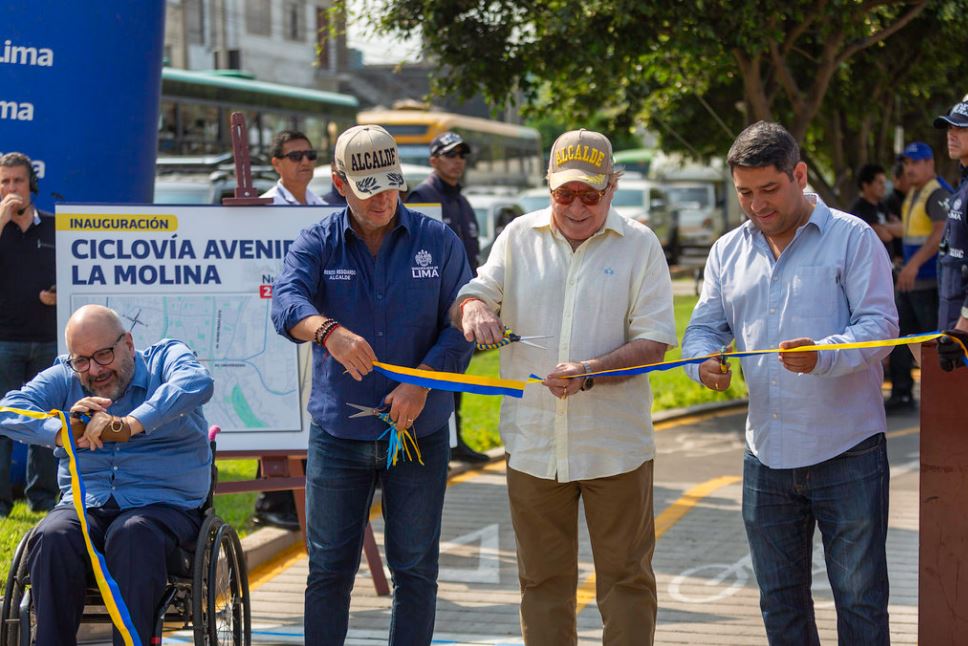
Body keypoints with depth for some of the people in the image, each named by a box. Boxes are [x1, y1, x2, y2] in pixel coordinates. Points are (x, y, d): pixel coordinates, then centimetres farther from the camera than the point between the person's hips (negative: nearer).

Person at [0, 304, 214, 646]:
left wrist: (131, 425, -33)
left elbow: (197, 382, -19)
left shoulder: (165, 357, 5)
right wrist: (62, 431, -24)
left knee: (132, 536, -36)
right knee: (52, 539, -29)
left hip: (164, 505, -3)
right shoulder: (63, 378, 14)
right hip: (85, 506, 3)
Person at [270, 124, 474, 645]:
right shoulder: (316, 244, 0)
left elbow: (459, 325, -2)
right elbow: (287, 302, -20)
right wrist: (330, 332, -42)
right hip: (338, 431, 0)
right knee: (329, 568, 5)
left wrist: (422, 382, -19)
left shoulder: (438, 242, 3)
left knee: (415, 569, 7)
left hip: (420, 430, 0)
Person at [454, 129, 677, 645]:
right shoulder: (519, 237, 7)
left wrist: (592, 372, -23)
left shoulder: (639, 244, -1)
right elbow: (477, 291, 7)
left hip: (615, 443, -2)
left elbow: (654, 341, -6)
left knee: (626, 577, 5)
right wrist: (473, 308, -20)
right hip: (533, 441, 2)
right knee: (542, 580, 10)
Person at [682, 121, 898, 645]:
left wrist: (823, 356, -32)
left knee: (860, 597, -1)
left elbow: (879, 324, -13)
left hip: (847, 453, -5)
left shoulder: (851, 238, -5)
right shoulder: (728, 252, 11)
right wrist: (704, 361, -14)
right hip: (767, 458, 5)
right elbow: (703, 327, 11)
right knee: (780, 601, 14)